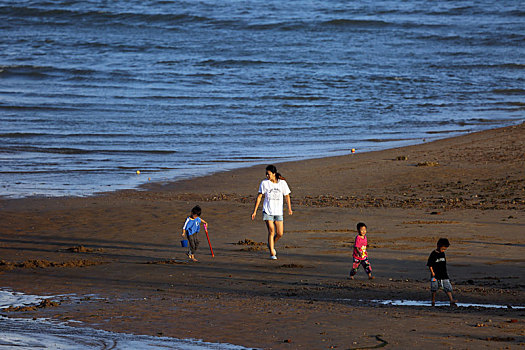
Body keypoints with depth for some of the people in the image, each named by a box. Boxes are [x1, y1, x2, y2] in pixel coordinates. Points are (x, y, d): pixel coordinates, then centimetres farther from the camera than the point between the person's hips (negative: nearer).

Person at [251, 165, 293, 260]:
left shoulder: (282, 183, -1)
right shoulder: (264, 183, -3)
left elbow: (287, 196, 11)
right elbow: (259, 197, 1)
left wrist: (289, 209, 4)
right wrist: (254, 211, -1)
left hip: (278, 212, 2)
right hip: (267, 211, -2)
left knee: (280, 234, 1)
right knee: (271, 231, -13)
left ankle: (271, 245, 31)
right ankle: (272, 253, -6)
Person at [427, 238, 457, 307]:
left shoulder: (442, 254, 10)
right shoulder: (433, 254, -8)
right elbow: (430, 265, -7)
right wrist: (432, 272, -15)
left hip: (444, 275, 5)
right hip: (435, 276, -5)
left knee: (448, 288, -5)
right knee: (434, 289, 6)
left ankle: (451, 301, -9)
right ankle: (433, 301, 21)